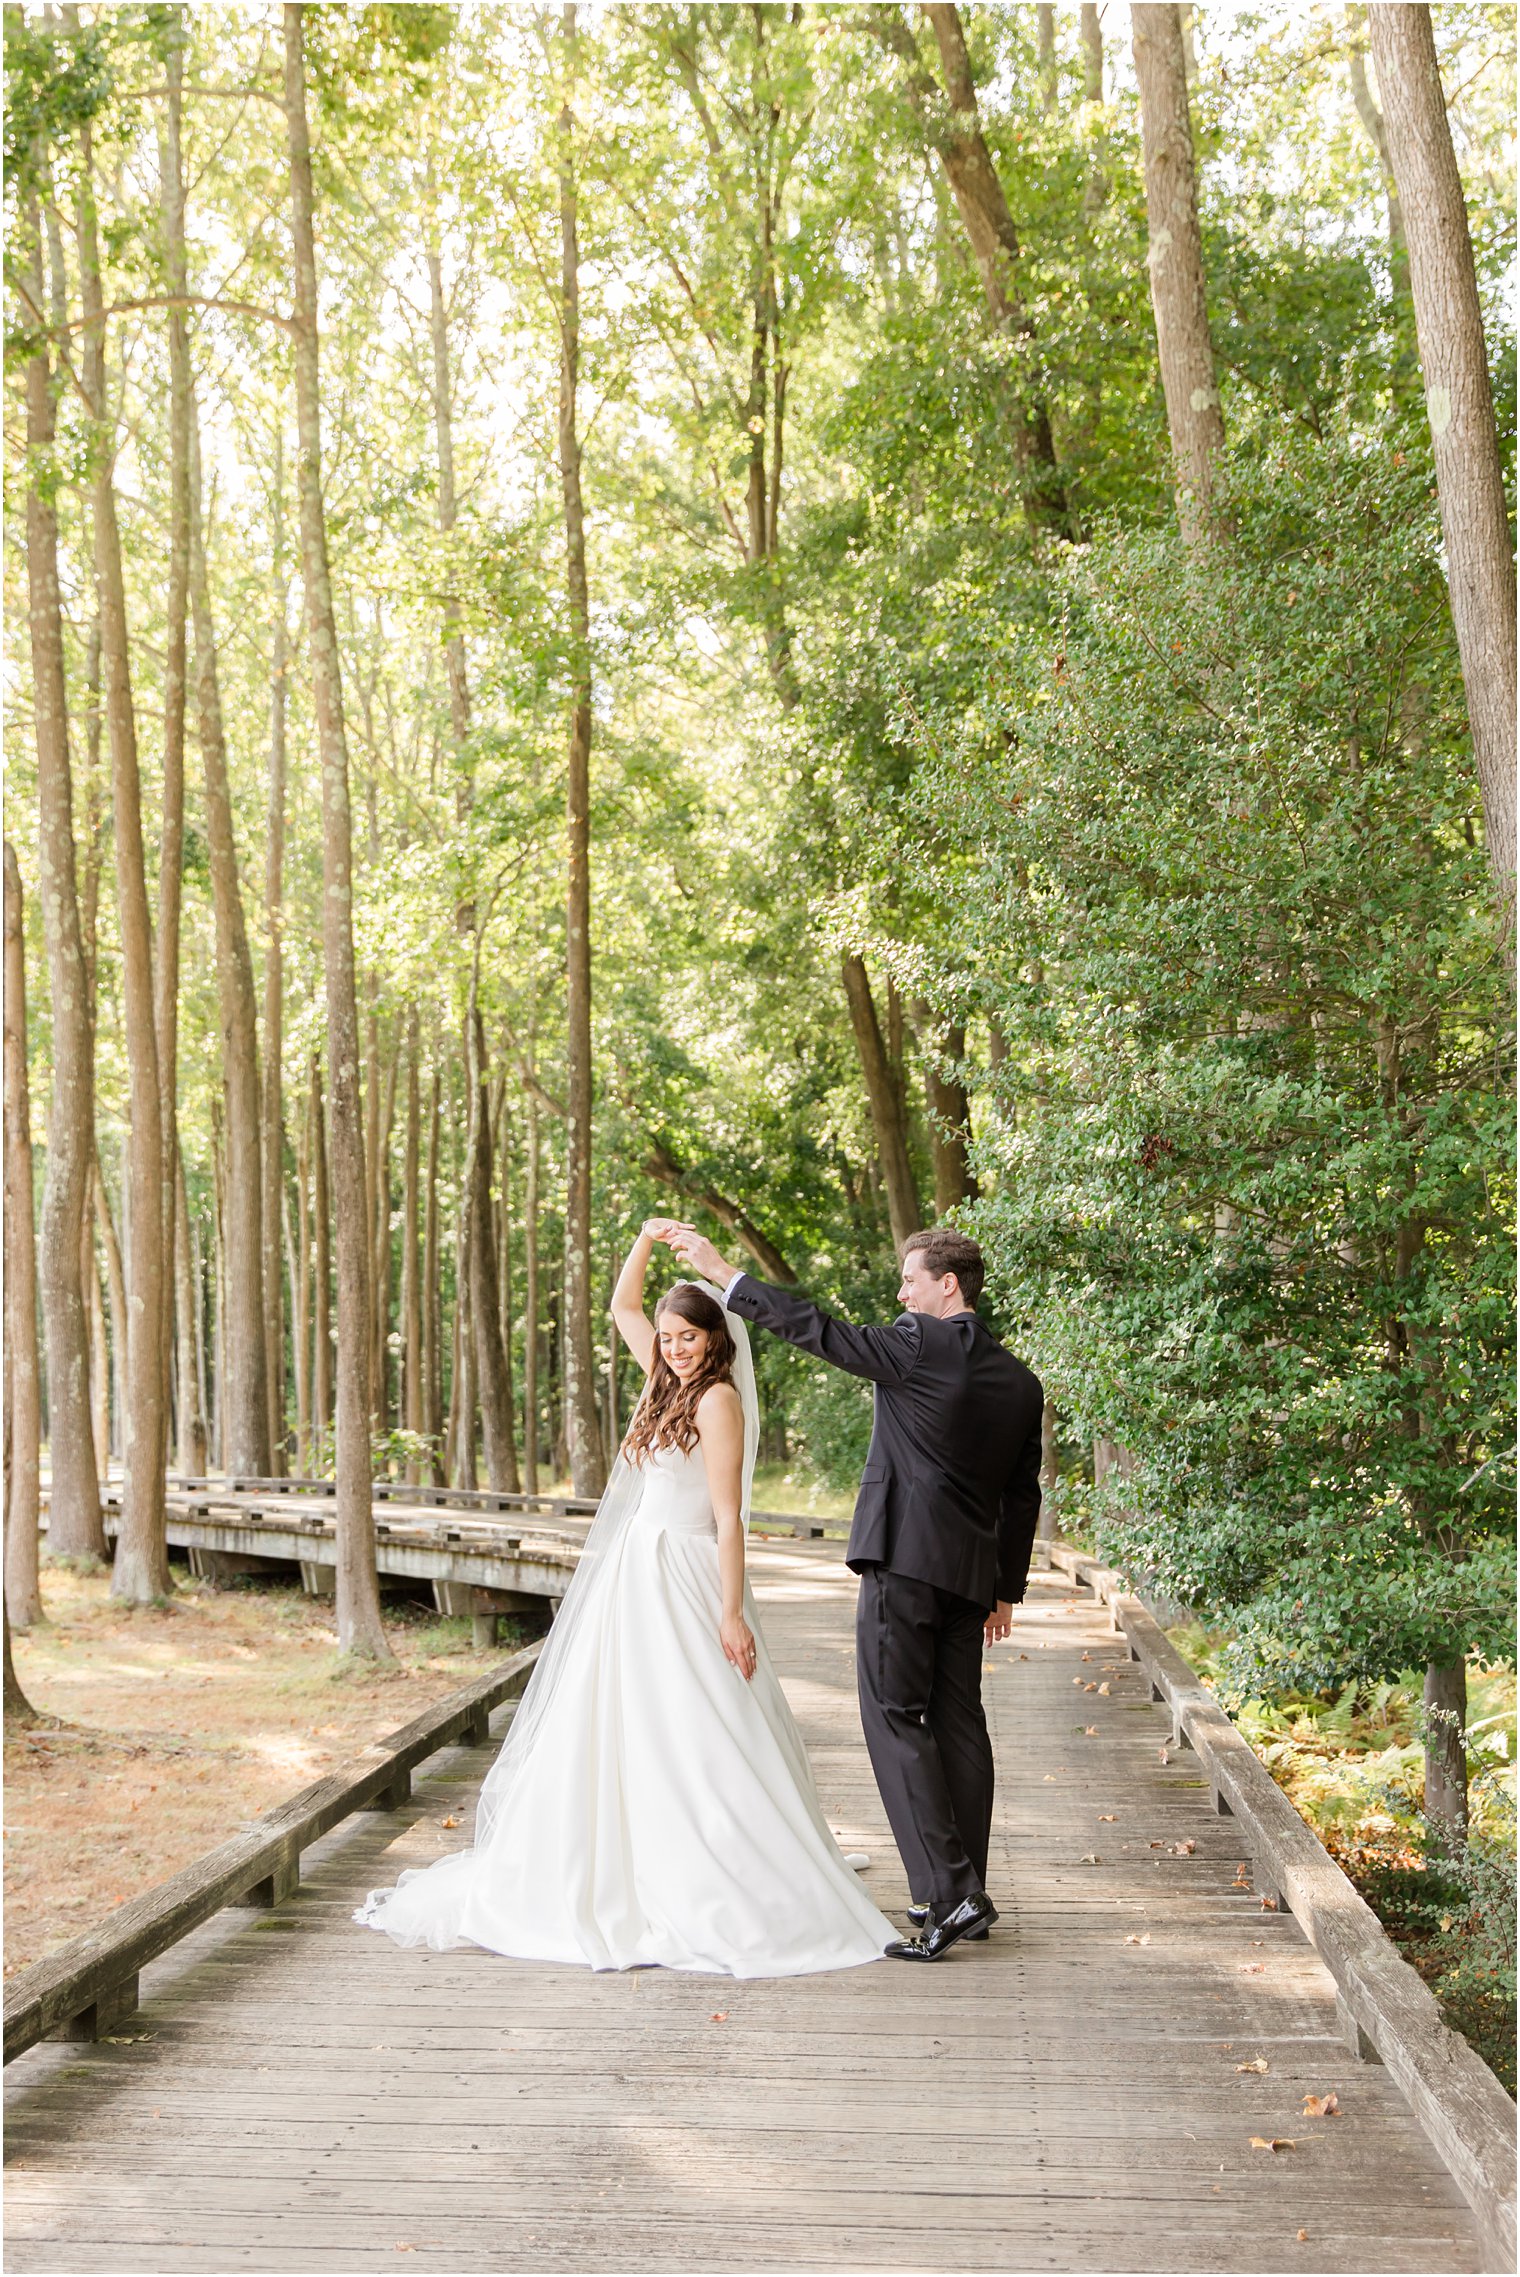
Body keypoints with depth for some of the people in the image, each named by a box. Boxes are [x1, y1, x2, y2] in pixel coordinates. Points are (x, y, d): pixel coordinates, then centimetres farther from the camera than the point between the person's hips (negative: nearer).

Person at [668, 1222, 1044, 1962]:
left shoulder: (919, 1345, -9)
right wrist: (1007, 1590, 24)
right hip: (970, 1572, 8)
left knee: (895, 1718, -6)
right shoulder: (1020, 1382, 12)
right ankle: (962, 1893, 18)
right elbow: (1023, 1496, 17)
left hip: (903, 1558, -8)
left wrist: (721, 1271, 0)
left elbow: (816, 1329, -8)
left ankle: (949, 1892, -14)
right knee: (958, 1722, 12)